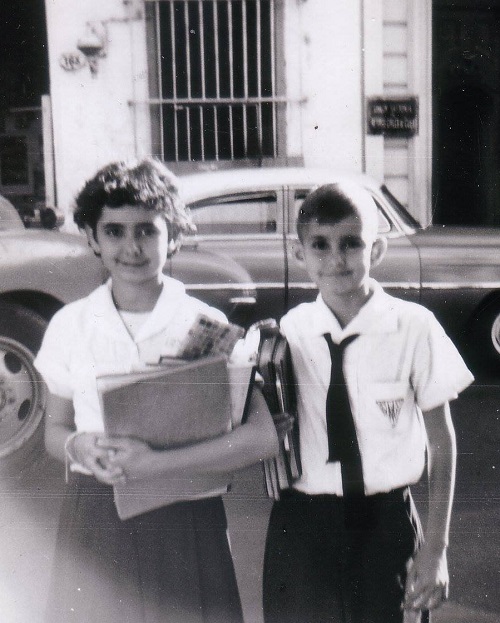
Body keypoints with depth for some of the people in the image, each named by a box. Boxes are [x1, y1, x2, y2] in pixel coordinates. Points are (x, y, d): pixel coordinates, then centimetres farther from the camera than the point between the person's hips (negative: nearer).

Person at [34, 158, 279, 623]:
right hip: (93, 522, 2)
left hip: (186, 523, -1)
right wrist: (78, 446, -13)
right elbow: (54, 430, 11)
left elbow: (264, 435, -13)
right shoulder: (70, 326, 3)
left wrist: (155, 464, -21)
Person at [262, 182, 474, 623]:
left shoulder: (413, 326, -12)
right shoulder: (290, 331, -3)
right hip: (301, 524, 2)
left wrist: (436, 547, -4)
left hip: (386, 522, -2)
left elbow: (441, 441, -4)